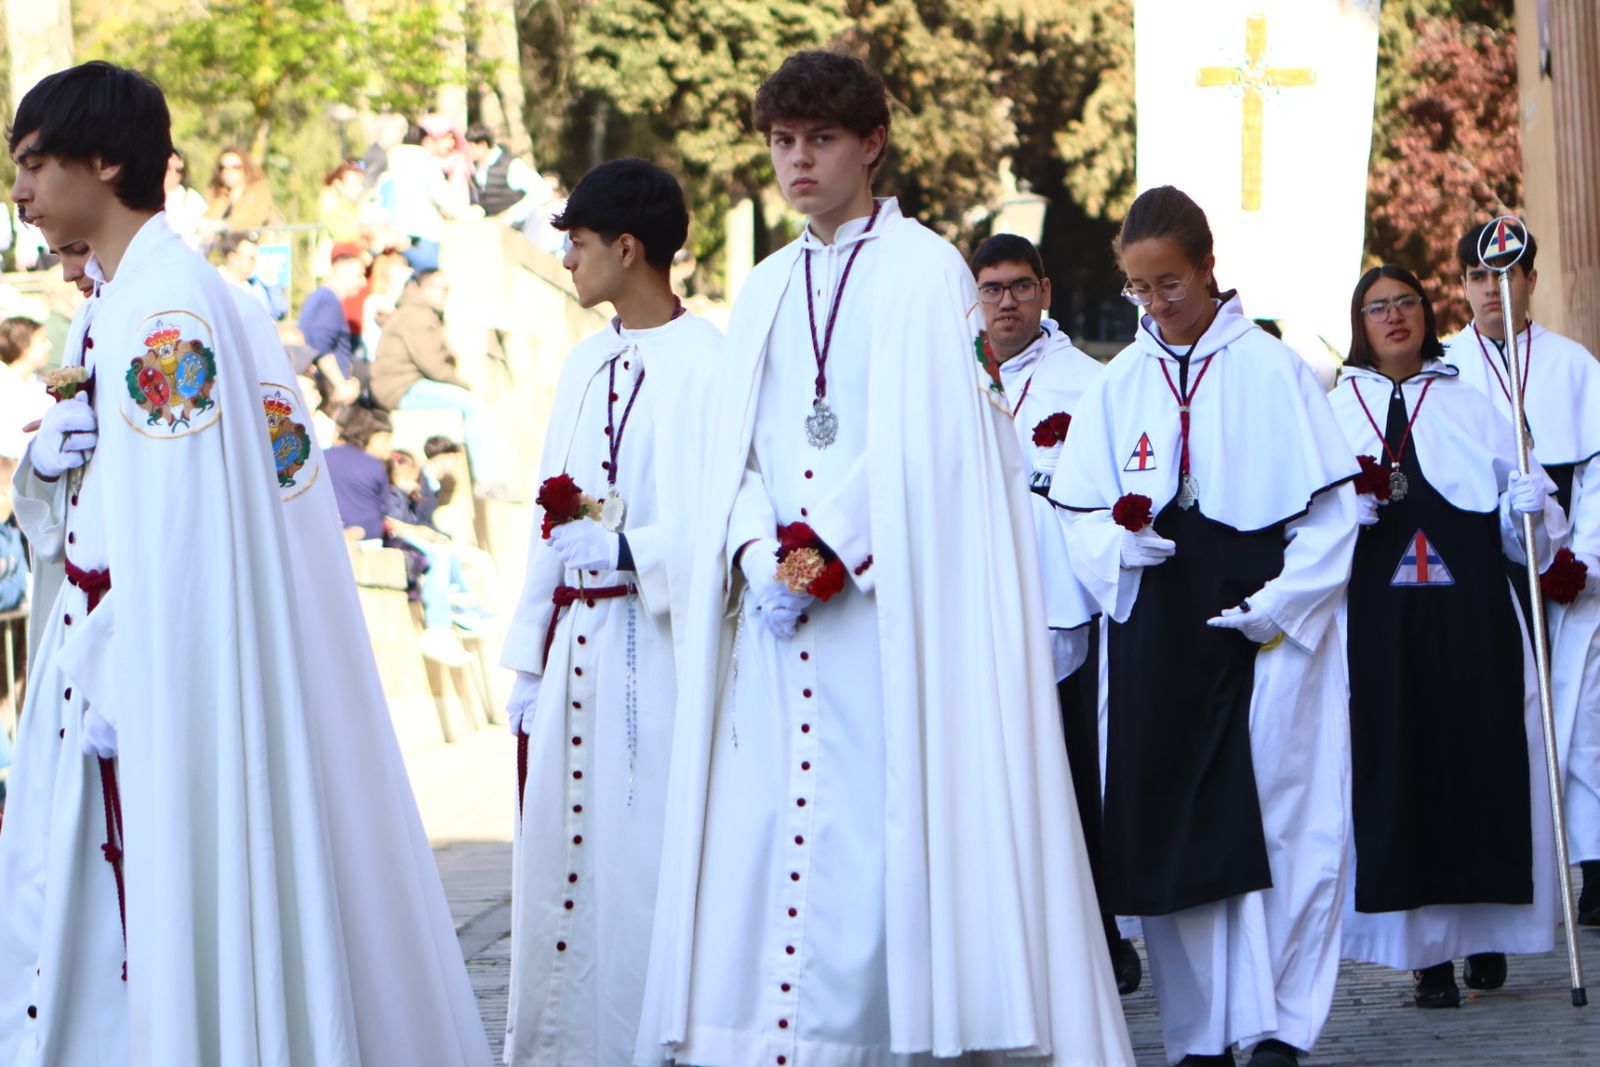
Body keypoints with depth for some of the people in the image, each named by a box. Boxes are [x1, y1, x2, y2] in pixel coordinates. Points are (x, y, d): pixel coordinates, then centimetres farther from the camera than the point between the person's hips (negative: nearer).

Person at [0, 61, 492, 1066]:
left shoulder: (166, 308, -15)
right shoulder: (121, 299, 16)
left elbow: (172, 512, -21)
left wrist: (123, 689, -21)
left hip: (173, 673, -10)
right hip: (109, 675, 10)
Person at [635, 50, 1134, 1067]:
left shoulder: (926, 272, 1)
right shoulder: (767, 292, 19)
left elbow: (929, 440, -8)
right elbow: (731, 450, 13)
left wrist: (831, 551, -12)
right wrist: (761, 553, -6)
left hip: (890, 601, -5)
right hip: (778, 612, 6)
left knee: (881, 825, -10)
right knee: (766, 831, -2)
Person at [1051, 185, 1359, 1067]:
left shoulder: (1272, 371, 0)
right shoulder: (1119, 384, 10)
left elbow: (1329, 507, -1)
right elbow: (1079, 508, 10)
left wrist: (1278, 607, -12)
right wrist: (1118, 543, -12)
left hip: (1265, 631, -3)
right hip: (1158, 637, 3)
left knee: (1278, 826, -6)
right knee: (1171, 828, 2)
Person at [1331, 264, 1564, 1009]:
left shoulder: (1471, 407, 14)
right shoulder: (1333, 413, 11)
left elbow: (1516, 529, 11)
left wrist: (1528, 508, -10)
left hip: (1471, 619, 1)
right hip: (1377, 623, -1)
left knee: (1482, 763, -2)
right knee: (1395, 771, -4)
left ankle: (1484, 927, 13)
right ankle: (1427, 951, 0)